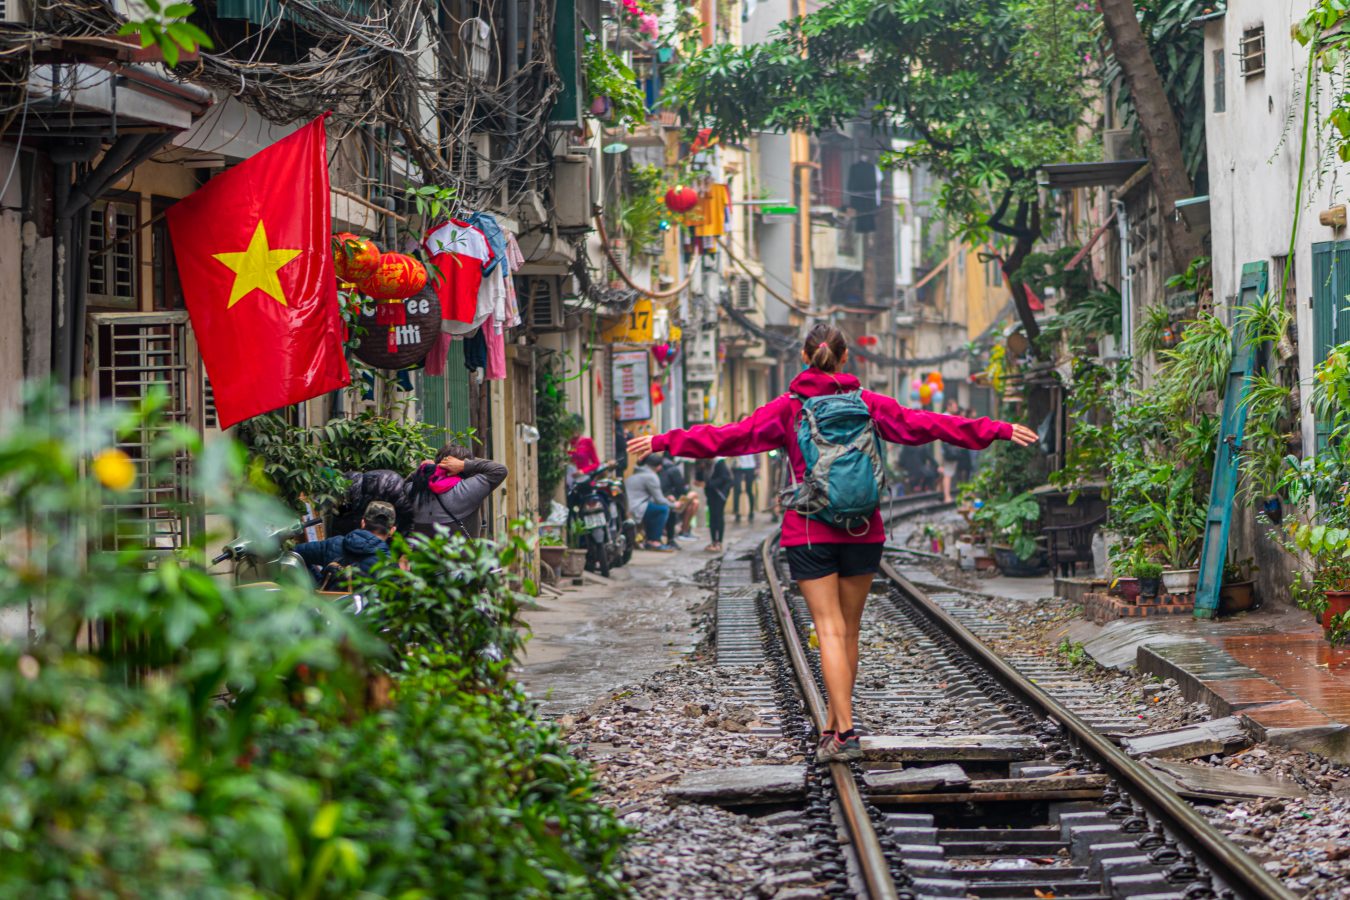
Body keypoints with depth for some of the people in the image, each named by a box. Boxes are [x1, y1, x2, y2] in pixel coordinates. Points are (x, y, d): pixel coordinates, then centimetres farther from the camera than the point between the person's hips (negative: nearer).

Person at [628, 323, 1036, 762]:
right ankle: (833, 727, 19)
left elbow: (729, 436, -3)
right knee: (848, 630, 12)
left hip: (809, 533, -2)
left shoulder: (787, 409, -1)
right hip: (862, 532, 2)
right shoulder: (868, 405, 2)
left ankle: (845, 733, -17)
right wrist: (1000, 430, 5)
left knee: (830, 631, -6)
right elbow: (927, 425, 1)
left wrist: (664, 442, 4)